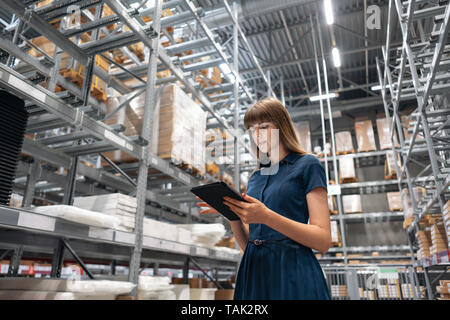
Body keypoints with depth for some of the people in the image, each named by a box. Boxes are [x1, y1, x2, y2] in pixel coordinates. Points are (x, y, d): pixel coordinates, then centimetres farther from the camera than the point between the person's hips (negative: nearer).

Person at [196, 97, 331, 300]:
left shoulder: (306, 165, -1)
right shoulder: (255, 178, 14)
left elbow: (323, 241, -10)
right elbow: (247, 243, 11)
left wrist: (267, 217, -21)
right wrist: (232, 213, -7)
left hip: (293, 275, -4)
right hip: (254, 274, 5)